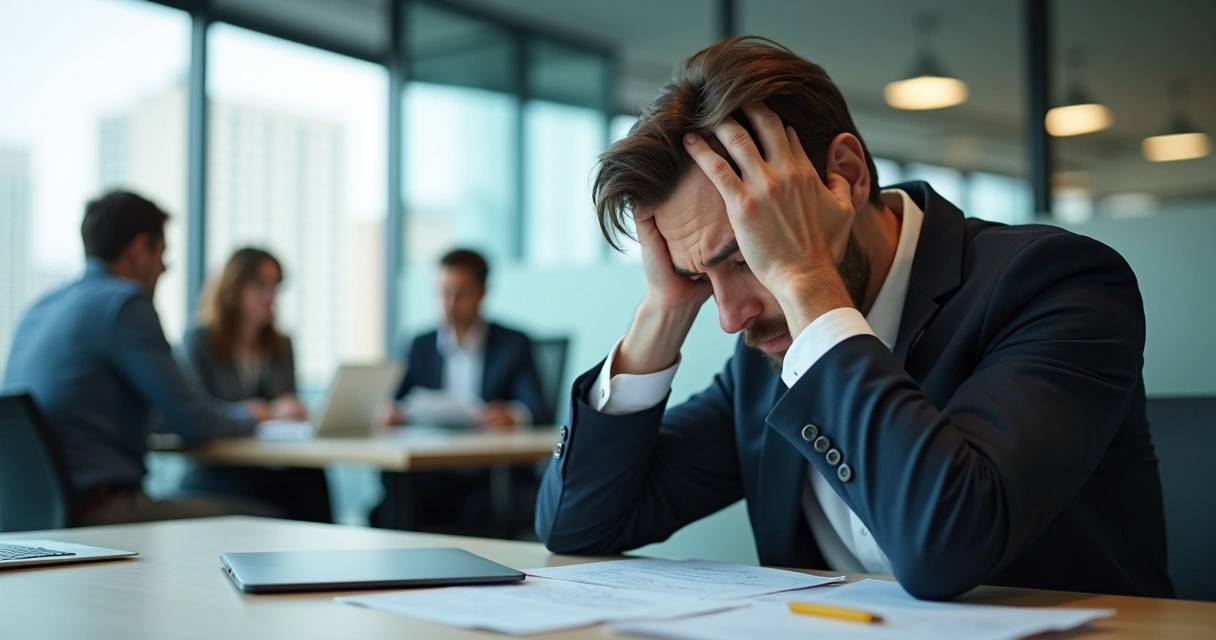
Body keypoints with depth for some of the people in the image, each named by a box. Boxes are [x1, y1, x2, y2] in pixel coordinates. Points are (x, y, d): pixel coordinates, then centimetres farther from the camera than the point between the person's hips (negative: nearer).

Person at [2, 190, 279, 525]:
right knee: (264, 522, -4)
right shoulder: (124, 302, -11)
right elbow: (190, 422, -12)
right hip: (99, 509, -10)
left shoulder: (38, 309, 15)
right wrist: (249, 416, 11)